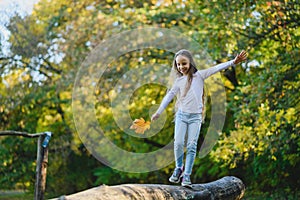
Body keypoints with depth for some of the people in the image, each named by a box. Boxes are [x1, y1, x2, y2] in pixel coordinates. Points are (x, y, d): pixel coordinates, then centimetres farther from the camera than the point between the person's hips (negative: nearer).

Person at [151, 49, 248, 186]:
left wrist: (233, 62, -19)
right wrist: (158, 112, 12)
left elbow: (216, 69, -9)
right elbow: (169, 96, 12)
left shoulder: (199, 75, 0)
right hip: (182, 115, 2)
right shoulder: (178, 80, 8)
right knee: (178, 143, -8)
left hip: (195, 116, -2)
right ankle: (178, 168, 13)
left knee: (192, 145, -7)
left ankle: (187, 175, -5)